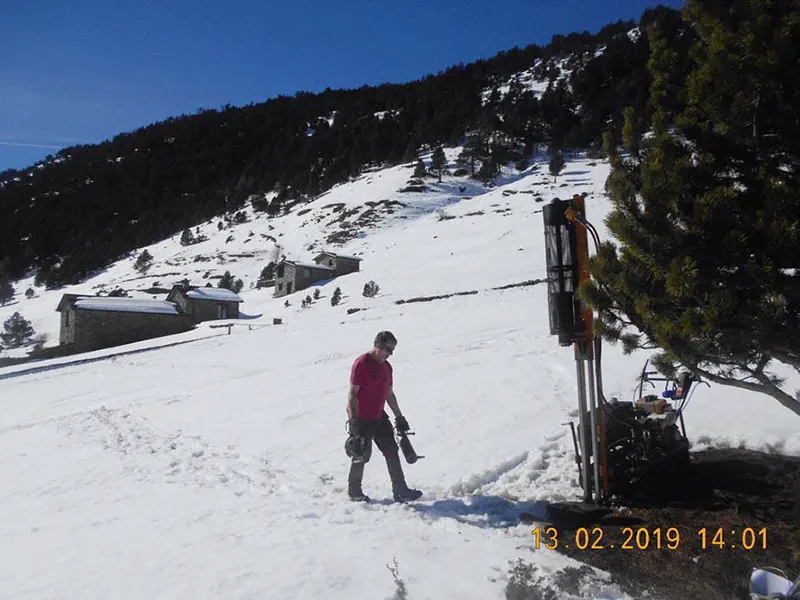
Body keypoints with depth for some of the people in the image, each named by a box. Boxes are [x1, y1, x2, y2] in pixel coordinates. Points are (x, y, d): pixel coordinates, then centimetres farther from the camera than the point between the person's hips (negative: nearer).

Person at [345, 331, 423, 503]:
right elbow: (352, 393, -17)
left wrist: (399, 417, 19)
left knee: (391, 451, 5)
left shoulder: (386, 367, 8)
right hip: (361, 419, -8)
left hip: (379, 417, 8)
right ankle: (354, 491, 24)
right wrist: (353, 420, -20)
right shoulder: (361, 364, -17)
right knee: (361, 456, 4)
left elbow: (389, 394, 17)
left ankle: (400, 491, 10)